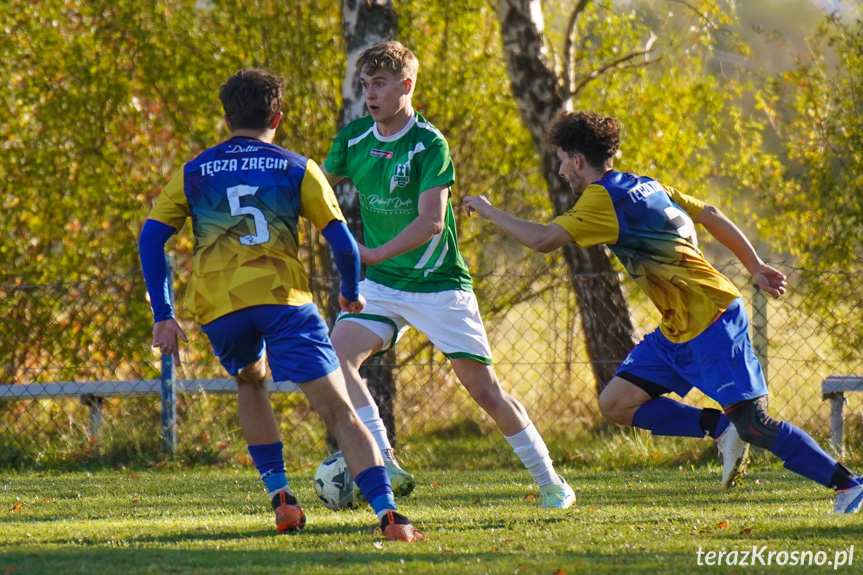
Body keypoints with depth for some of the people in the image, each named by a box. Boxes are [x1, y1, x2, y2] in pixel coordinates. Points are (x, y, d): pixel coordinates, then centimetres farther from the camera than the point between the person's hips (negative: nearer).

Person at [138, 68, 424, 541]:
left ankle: (281, 498, 20)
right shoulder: (296, 168, 14)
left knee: (250, 382, 32)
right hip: (283, 298, -2)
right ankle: (388, 514, -20)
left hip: (217, 307, 2)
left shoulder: (193, 173, 20)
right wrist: (350, 294, 26)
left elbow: (151, 239, 11)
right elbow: (341, 240, 8)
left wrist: (163, 317, 10)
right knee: (338, 411, -4)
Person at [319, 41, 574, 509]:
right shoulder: (353, 139, 1)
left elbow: (431, 221, -23)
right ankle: (385, 466, -23)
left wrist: (375, 253, -33)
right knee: (338, 352, -21)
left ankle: (549, 480, 14)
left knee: (483, 388, -3)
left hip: (439, 285, -5)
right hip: (381, 285, 5)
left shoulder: (429, 144, -15)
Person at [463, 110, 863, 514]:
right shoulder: (644, 187, 14)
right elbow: (710, 215, 18)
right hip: (679, 329, 10)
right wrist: (755, 267, 22)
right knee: (615, 404, 4)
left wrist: (490, 211, -7)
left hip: (711, 321, -10)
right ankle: (722, 427, 4)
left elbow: (543, 240, -21)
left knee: (752, 424, -11)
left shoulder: (603, 197, -13)